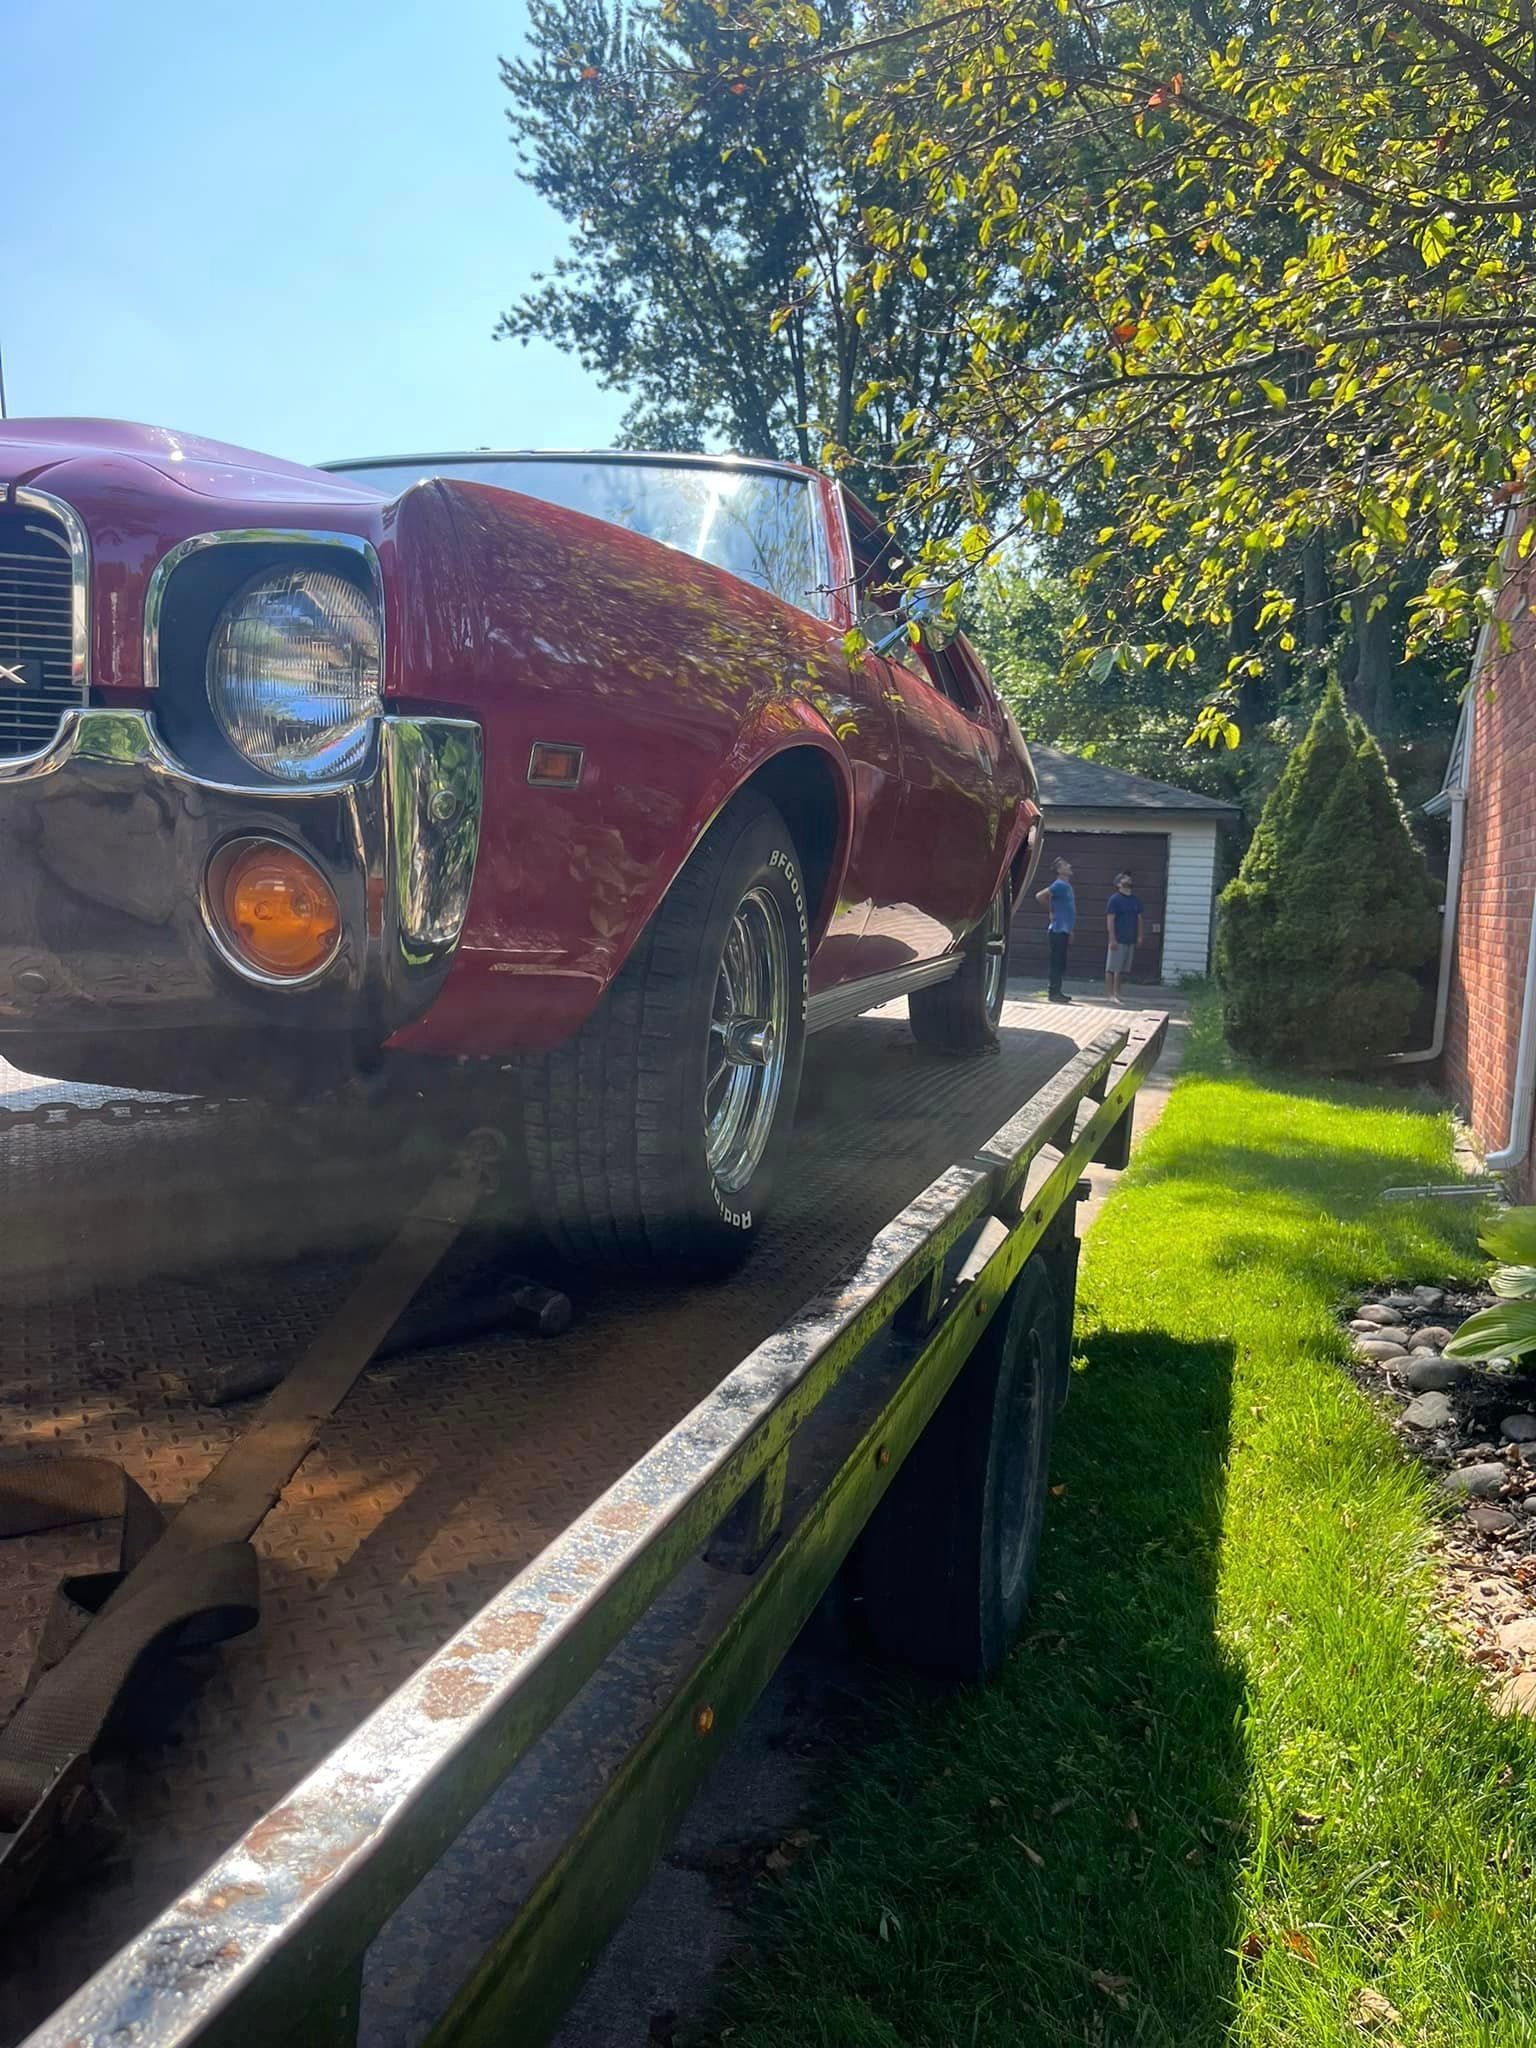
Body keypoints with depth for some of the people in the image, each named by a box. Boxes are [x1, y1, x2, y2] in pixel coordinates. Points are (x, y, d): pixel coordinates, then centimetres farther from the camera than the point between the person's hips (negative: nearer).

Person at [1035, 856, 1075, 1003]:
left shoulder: (1067, 886, 16)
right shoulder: (1059, 885, -12)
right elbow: (1039, 896, -21)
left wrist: (1069, 931, 23)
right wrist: (1051, 910, -9)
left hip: (1063, 931, 9)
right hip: (1058, 930, -9)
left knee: (1060, 963, 11)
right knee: (1057, 963, -7)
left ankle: (1057, 992, 16)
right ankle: (1054, 993, -5)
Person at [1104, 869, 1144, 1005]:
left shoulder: (1136, 900, 13)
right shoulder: (1114, 899, -7)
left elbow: (1139, 918, 18)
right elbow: (1110, 920, -11)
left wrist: (1139, 936, 10)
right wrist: (1112, 939, -17)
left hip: (1131, 940, 7)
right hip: (1118, 940, -7)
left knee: (1123, 969, 11)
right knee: (1112, 968, -4)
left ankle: (1117, 993, 19)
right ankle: (1110, 994, -3)